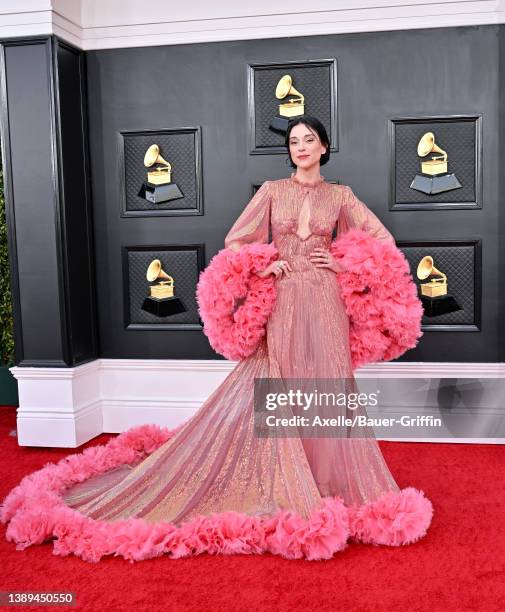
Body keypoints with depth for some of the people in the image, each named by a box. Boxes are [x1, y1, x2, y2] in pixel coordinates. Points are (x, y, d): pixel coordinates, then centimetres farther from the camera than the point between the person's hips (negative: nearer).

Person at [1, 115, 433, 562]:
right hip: (280, 302, 0)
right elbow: (235, 241, 6)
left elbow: (383, 238, 9)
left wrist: (344, 263, 1)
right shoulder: (272, 190, 7)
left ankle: (325, 481, 17)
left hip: (323, 303, 1)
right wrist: (262, 266, -8)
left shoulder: (340, 195, 8)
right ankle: (283, 483, 13)